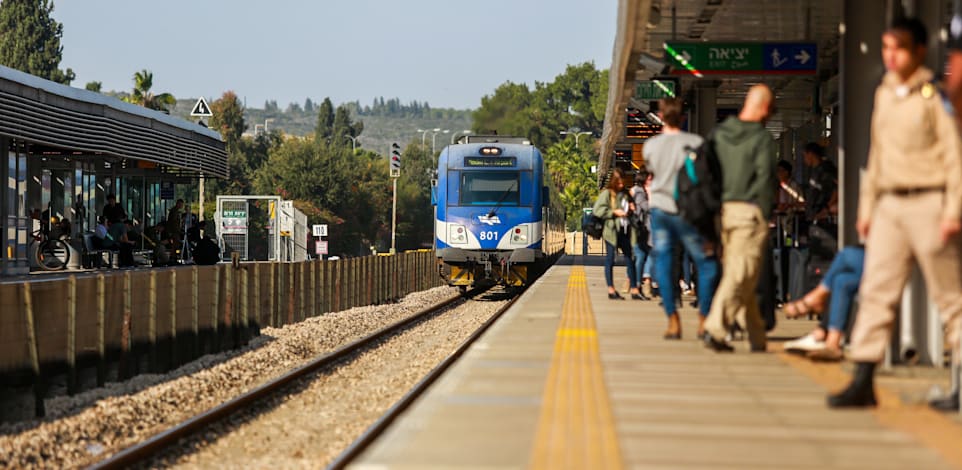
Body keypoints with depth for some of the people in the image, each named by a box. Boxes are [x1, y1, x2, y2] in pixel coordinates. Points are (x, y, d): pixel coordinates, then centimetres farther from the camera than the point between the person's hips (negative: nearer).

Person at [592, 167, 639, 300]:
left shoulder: (625, 194, 16)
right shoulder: (606, 193, -3)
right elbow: (597, 210, -12)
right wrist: (614, 212, -15)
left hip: (624, 230, 6)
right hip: (611, 230, -6)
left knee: (630, 258, 5)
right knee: (610, 259, -3)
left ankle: (634, 290, 9)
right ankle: (611, 290, 0)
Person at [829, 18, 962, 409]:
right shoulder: (884, 94, 15)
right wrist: (867, 205, 18)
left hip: (928, 201, -6)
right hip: (890, 203, 6)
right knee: (876, 291, -1)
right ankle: (863, 383, -1)